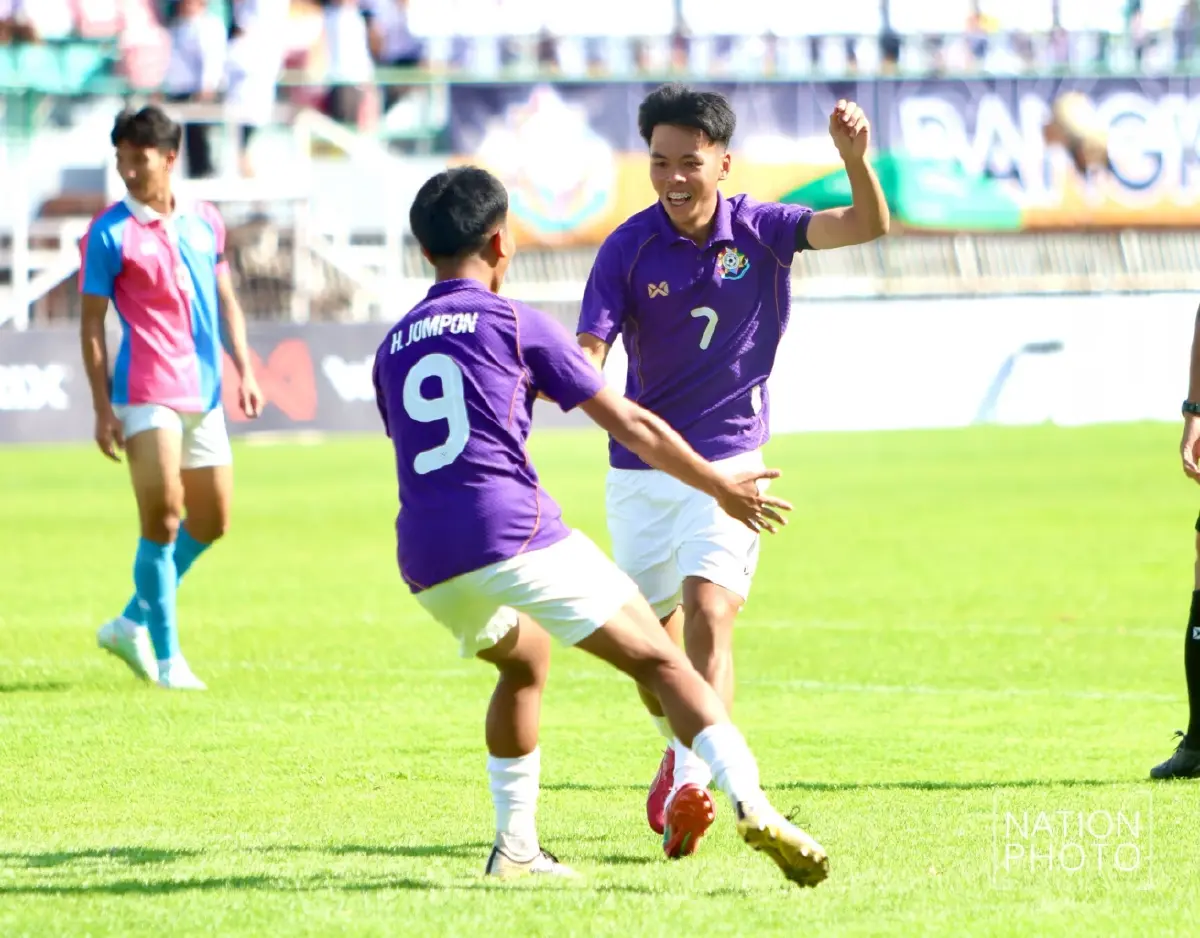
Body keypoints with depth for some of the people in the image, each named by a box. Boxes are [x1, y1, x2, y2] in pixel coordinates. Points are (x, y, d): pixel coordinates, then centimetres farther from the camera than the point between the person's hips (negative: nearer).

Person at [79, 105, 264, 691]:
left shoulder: (205, 222, 10)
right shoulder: (109, 234, -5)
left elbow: (226, 303, 18)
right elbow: (92, 326, -5)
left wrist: (244, 370, 7)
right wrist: (102, 408, -10)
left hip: (204, 394, 6)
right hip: (147, 393, -6)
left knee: (212, 521, 10)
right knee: (163, 517, -10)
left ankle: (133, 622, 25)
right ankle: (167, 657, -3)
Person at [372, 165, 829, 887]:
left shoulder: (393, 347, 20)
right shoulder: (517, 324, 6)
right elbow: (633, 427, 6)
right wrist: (724, 488, 17)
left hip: (427, 565, 6)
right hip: (515, 535, -6)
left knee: (524, 662, 32)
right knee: (662, 663, -4)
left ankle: (516, 847, 24)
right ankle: (752, 805, -24)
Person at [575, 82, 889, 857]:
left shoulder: (759, 230, -7)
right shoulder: (628, 249, -9)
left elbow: (867, 226, -16)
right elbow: (589, 356, -14)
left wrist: (856, 157, -35)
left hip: (728, 460, -2)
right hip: (640, 466, 2)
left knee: (708, 609, -21)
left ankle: (693, 781, -28)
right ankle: (680, 751, 40)